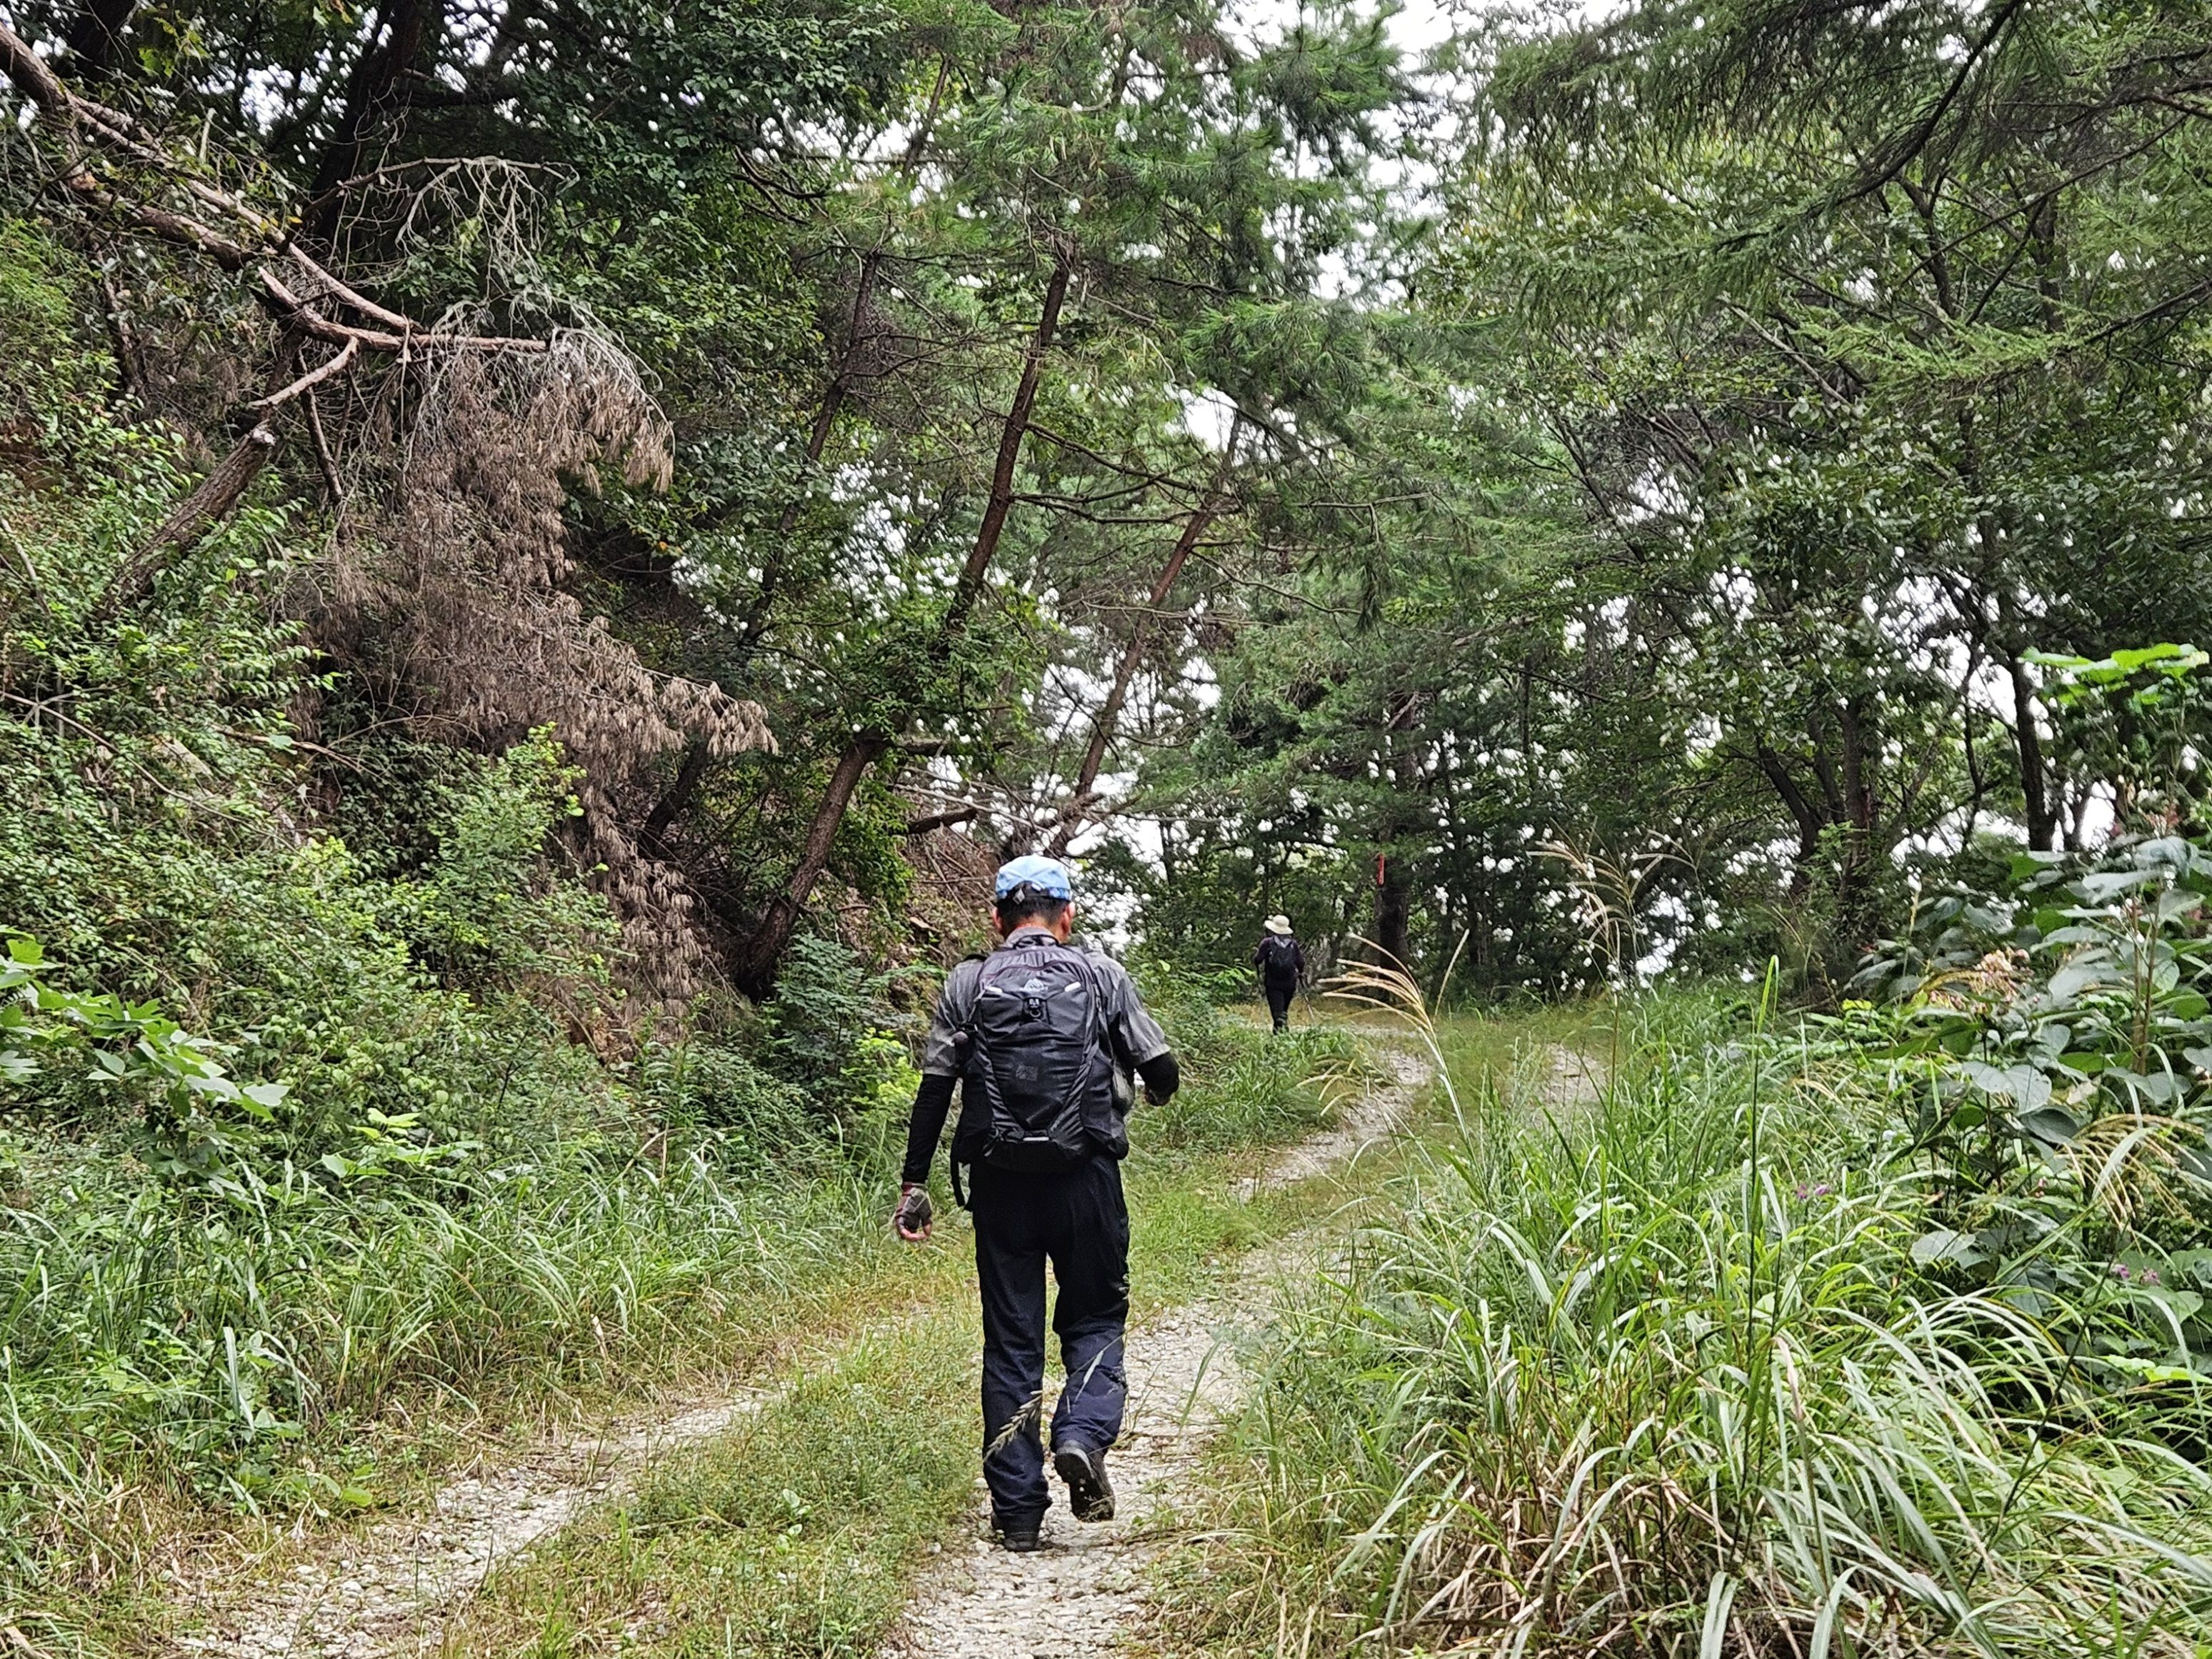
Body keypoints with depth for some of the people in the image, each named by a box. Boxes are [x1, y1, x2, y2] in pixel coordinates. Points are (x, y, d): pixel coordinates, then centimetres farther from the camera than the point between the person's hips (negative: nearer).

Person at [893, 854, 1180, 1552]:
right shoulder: (1102, 976, 3)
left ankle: (1017, 1509, 10)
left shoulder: (968, 983, 4)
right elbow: (1162, 1074, 3)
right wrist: (1153, 1089, 27)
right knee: (1095, 1321, 15)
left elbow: (934, 1089, 0)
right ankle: (1082, 1435, -12)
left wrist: (913, 1183, 5)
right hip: (1087, 1177, -1)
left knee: (1011, 1339, 9)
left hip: (1001, 1183, 1)